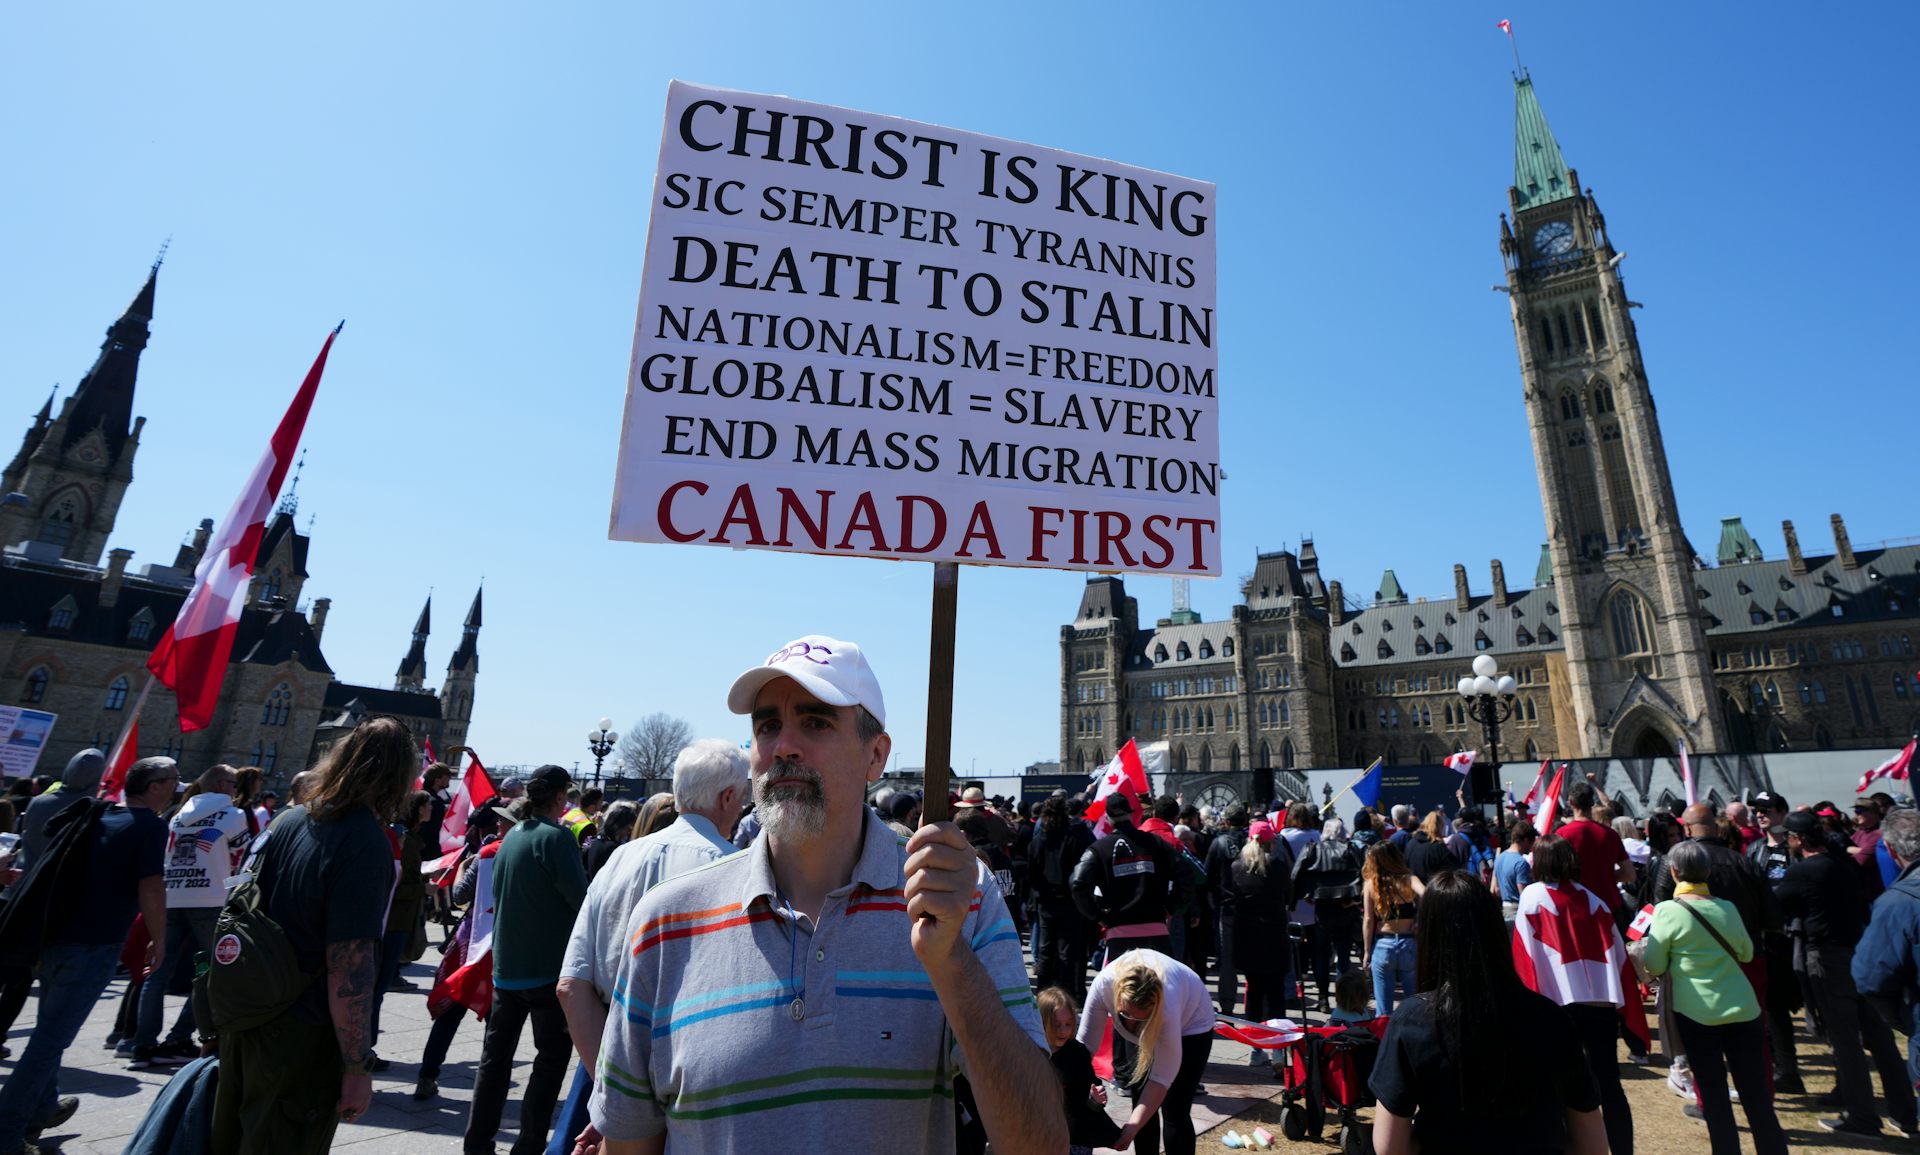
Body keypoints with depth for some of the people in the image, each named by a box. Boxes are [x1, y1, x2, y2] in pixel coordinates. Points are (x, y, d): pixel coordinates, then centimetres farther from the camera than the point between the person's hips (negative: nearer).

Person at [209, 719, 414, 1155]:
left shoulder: (288, 820, 0)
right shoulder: (367, 844, -24)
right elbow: (349, 969, -25)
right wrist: (359, 1069, -17)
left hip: (245, 1020, 8)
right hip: (302, 1039, -7)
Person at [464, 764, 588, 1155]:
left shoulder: (512, 835, 5)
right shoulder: (556, 836, -18)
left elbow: (497, 893, 17)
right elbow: (581, 898, -20)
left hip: (506, 963, 7)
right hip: (548, 965, -7)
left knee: (496, 1053, 17)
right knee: (552, 1055, 7)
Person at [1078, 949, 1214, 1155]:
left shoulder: (1167, 1008, -43)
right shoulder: (1103, 983, -36)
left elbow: (1162, 1077, -33)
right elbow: (1086, 1042, -25)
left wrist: (1132, 1127, -35)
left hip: (1190, 1023, -4)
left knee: (1174, 1111, -10)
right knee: (1141, 1104, 2)